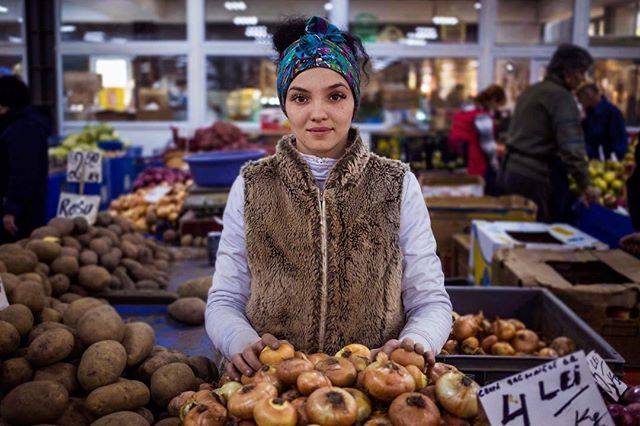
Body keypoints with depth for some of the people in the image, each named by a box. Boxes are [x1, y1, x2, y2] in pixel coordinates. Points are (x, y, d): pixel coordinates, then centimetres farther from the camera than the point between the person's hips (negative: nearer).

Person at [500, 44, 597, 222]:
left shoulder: (530, 91, 16)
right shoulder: (561, 97, -12)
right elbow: (572, 148, -19)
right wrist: (584, 185, -15)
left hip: (512, 169, 9)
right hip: (540, 175, -9)